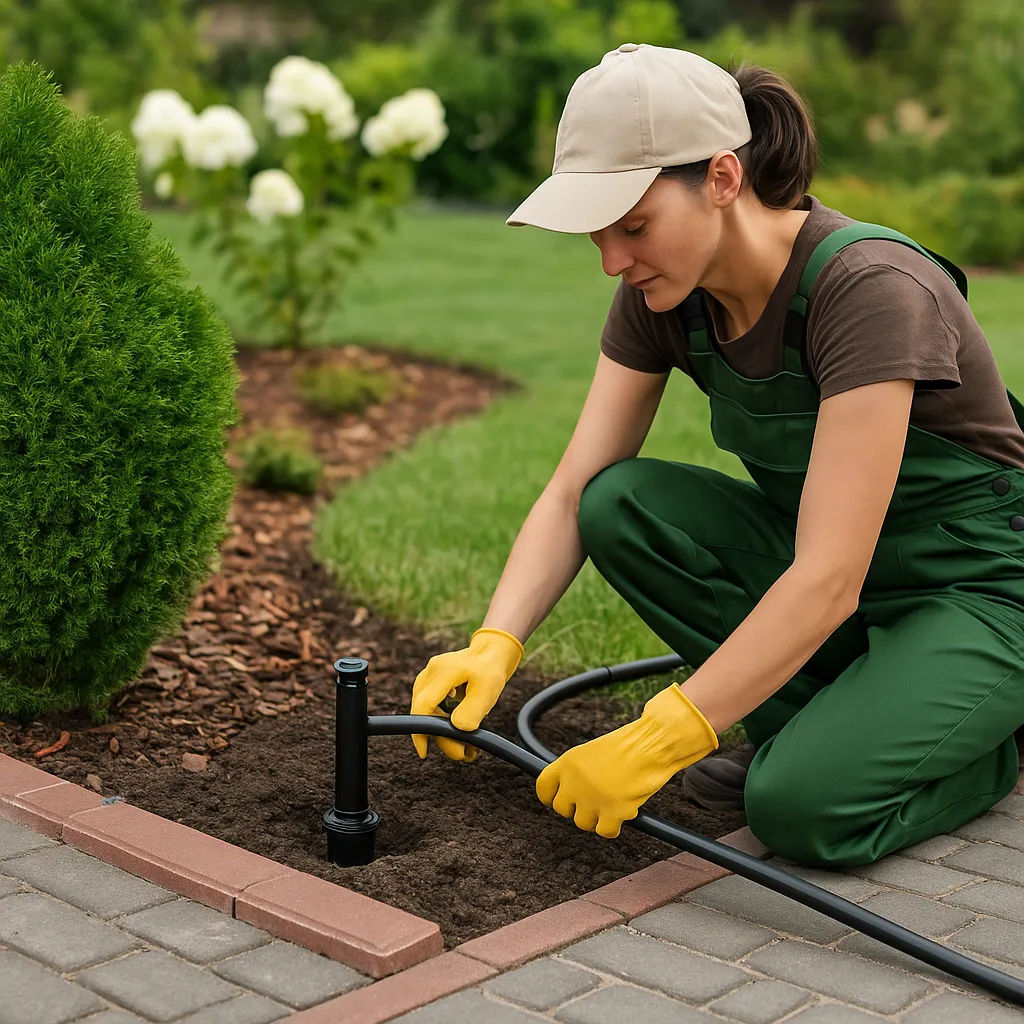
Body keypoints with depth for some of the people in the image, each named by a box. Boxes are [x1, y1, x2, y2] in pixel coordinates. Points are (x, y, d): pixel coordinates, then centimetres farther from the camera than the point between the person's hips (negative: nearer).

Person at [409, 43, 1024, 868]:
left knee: (799, 805, -29)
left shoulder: (872, 289, -30)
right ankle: (827, 724, -1)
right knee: (621, 505, -17)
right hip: (824, 560, 7)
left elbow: (828, 583, -35)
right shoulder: (664, 294, -8)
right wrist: (493, 646, -25)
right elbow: (572, 495, -8)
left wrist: (655, 745, -36)